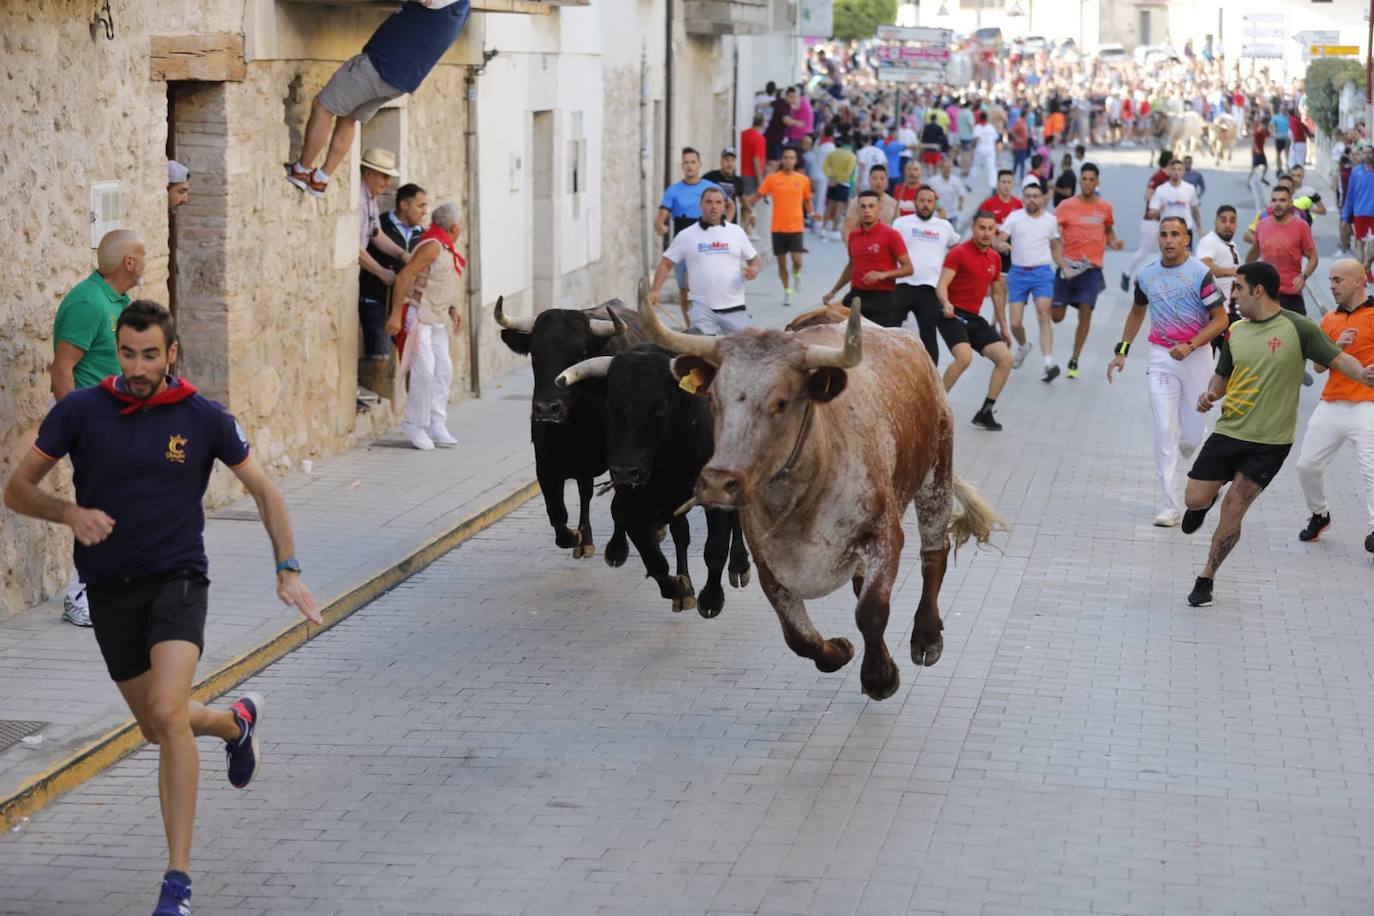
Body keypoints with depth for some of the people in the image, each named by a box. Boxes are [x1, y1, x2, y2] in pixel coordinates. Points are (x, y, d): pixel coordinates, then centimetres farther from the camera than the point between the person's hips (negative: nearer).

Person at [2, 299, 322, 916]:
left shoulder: (204, 419, -4)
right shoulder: (80, 411, -4)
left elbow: (263, 490, 8)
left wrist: (288, 572, 0)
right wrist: (70, 513, -19)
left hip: (176, 579, -3)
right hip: (110, 588, 3)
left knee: (168, 713, -24)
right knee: (157, 728, 15)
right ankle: (238, 722, 51)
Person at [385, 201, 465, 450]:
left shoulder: (448, 249, 11)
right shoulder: (433, 246, -17)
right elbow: (404, 276, -21)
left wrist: (453, 309, 7)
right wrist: (396, 314, -25)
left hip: (437, 319, 9)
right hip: (417, 315, -9)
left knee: (443, 371, 6)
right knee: (425, 371, -12)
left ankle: (436, 424, 12)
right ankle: (415, 425, -1)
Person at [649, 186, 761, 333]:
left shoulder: (736, 232, 9)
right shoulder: (686, 235, 5)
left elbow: (755, 258, 17)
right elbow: (666, 263, 9)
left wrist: (754, 268, -7)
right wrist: (654, 290, -3)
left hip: (734, 308, 2)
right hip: (702, 309, -2)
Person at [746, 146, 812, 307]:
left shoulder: (803, 180, 2)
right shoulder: (772, 179, -2)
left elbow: (807, 200, 16)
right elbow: (757, 196, 1)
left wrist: (811, 213, 6)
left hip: (796, 227, 0)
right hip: (778, 227, 0)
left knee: (797, 260, -12)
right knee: (781, 262, 6)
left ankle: (796, 275, 24)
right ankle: (787, 291, 24)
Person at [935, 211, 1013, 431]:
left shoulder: (995, 258, 12)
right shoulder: (959, 253, -10)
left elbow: (997, 293, 22)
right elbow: (942, 285, -18)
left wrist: (1003, 327, 23)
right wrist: (946, 303, -39)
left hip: (975, 319, 7)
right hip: (953, 315, -7)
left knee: (1005, 359, -3)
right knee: (964, 357, -30)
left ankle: (985, 412, 7)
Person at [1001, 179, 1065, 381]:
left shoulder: (1050, 220, 7)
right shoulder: (1015, 217, 1)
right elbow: (999, 240, -5)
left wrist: (1064, 268, 10)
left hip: (1042, 273, 0)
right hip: (1018, 272, 0)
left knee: (1044, 316, -18)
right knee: (1015, 323, 1)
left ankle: (1049, 364, -25)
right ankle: (1023, 347, 35)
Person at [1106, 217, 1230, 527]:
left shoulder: (1200, 273, -9)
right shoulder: (1146, 275, 4)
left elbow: (1220, 320, -8)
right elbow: (1137, 311, 23)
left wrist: (1190, 346, -19)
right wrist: (1121, 351, 20)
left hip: (1196, 355, -2)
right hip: (1161, 356, 2)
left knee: (1191, 435, 5)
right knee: (1165, 432, -7)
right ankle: (1169, 507, -8)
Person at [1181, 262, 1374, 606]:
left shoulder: (1298, 328, -10)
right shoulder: (1236, 331, 5)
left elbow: (1337, 358, -10)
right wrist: (1211, 394, -4)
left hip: (1270, 442, -4)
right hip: (1228, 432, 4)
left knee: (1233, 510, -5)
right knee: (1196, 499, 1)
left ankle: (1206, 578, 13)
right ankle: (1204, 502, 40)